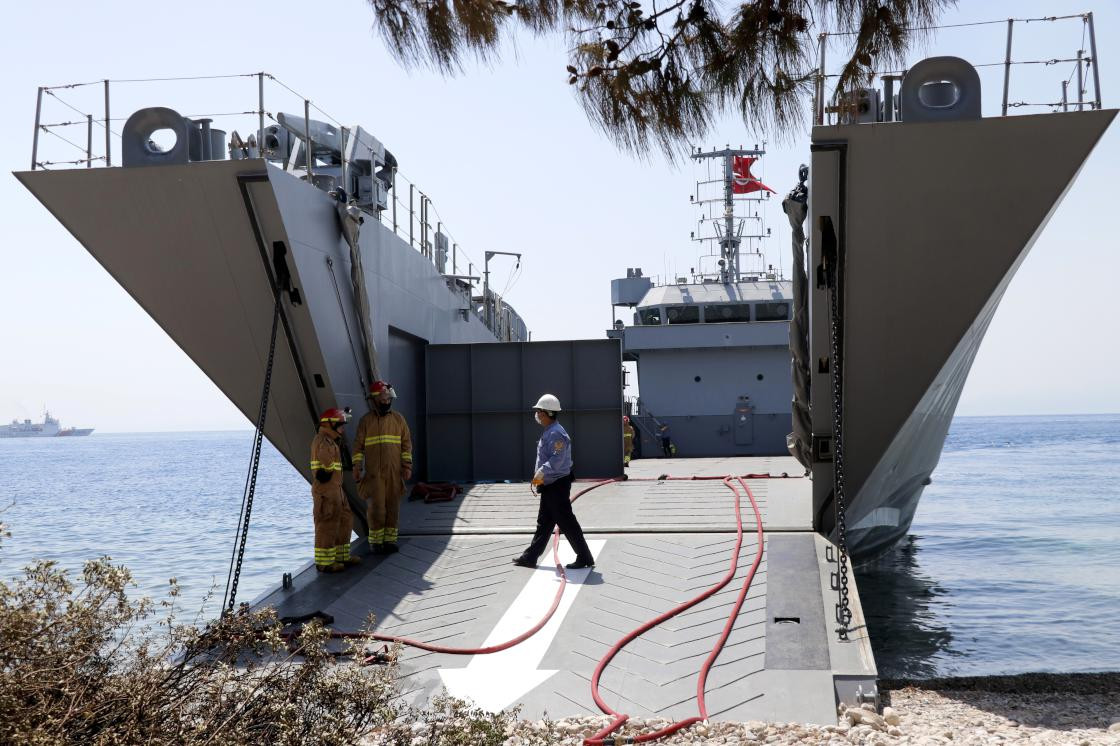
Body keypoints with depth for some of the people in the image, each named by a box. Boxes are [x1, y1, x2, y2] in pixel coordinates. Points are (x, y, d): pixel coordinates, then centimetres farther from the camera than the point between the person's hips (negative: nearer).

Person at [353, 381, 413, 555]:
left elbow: (406, 443, 6)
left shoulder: (398, 419, 7)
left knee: (393, 506, 5)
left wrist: (407, 465, -1)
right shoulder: (365, 421, 2)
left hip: (394, 472, 2)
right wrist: (357, 467, -6)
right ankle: (375, 542, 5)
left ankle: (390, 540, 14)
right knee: (376, 507, -5)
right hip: (373, 473, -2)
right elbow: (358, 446, 2)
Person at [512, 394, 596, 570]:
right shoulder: (548, 432, 14)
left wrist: (542, 472, -35)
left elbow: (557, 459, -30)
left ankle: (585, 558, 3)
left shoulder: (556, 433, -19)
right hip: (549, 485, 11)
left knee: (567, 523, -5)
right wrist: (541, 476, 17)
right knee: (543, 523, 15)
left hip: (558, 486, -11)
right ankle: (530, 557, 22)